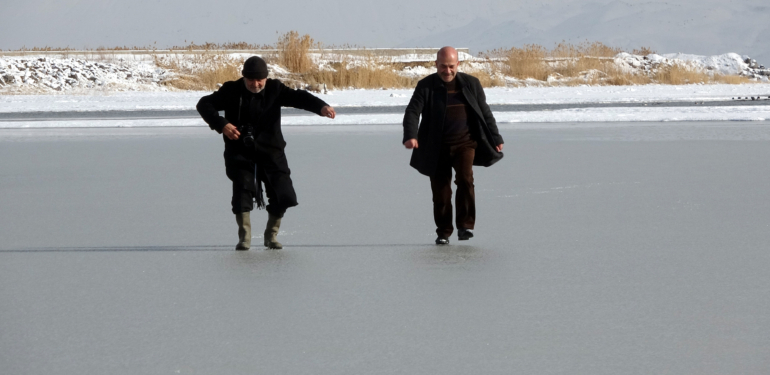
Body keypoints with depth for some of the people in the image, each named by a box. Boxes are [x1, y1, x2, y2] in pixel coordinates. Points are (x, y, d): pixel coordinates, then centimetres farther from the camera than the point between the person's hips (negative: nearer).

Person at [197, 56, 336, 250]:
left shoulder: (274, 89, -3)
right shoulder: (232, 91, -5)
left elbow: (298, 97, -16)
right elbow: (204, 104, -5)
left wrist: (321, 106, -35)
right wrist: (221, 124, -22)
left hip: (271, 153, 2)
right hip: (240, 154, -2)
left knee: (284, 196, -3)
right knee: (242, 191, -17)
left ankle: (271, 235, 19)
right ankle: (244, 237, 1)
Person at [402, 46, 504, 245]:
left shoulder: (471, 84, 5)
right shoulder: (426, 86, -2)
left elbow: (485, 113, 13)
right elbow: (412, 112, -12)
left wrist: (495, 139, 14)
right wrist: (410, 136, -30)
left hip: (465, 142, 0)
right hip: (437, 147, 0)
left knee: (465, 178, -22)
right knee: (440, 190, 2)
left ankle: (465, 225, -14)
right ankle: (443, 232, 17)